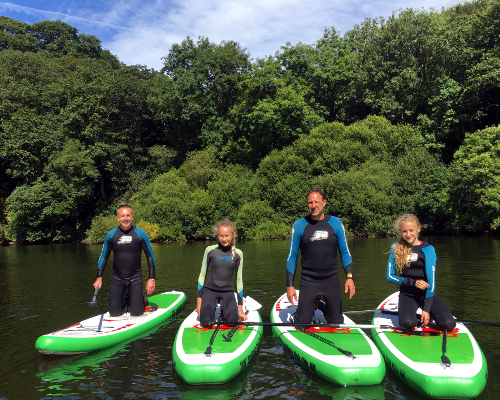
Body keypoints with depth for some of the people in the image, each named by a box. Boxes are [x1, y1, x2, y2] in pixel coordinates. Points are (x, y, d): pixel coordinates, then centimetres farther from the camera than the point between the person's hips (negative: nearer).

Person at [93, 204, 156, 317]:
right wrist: (99, 277, 4)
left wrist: (151, 279, -6)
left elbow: (150, 256, -1)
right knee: (114, 313, 0)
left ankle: (141, 299, 27)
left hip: (135, 278, -2)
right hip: (117, 278, 2)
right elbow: (104, 257, 10)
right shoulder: (111, 235, -1)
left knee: (136, 313, -6)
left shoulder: (141, 234, -7)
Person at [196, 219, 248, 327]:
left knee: (232, 320, -19)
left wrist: (240, 307, 2)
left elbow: (239, 280, 2)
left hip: (228, 292, 1)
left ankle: (224, 308, 15)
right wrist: (199, 300, -3)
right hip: (209, 290, -1)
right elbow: (202, 275, 0)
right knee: (206, 322, -19)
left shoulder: (238, 253, -3)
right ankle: (211, 308, 15)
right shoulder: (210, 250, -8)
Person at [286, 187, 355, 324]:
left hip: (332, 280, 2)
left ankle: (324, 309, 33)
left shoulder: (335, 223, 0)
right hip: (308, 282, -1)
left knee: (337, 323, 8)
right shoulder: (299, 226, -3)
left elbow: (345, 252, 4)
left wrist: (349, 277, -8)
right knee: (303, 323, -3)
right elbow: (292, 257, 0)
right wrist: (290, 285, -4)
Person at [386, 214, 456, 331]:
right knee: (407, 323, -29)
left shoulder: (427, 249, -7)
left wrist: (426, 309, -17)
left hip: (427, 293, 0)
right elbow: (390, 276, -1)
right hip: (407, 294, 0)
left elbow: (431, 280, -11)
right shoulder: (395, 248, -1)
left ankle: (426, 316, 10)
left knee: (449, 324, -21)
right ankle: (405, 312, 6)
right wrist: (413, 282, -15)